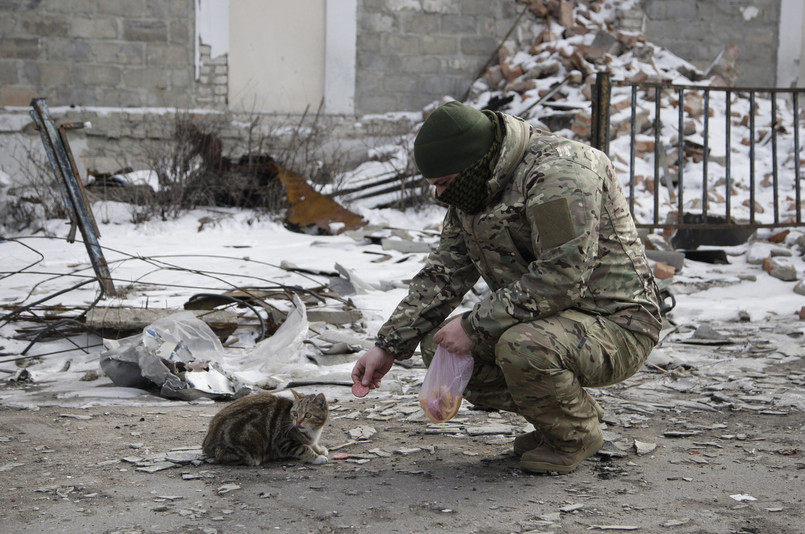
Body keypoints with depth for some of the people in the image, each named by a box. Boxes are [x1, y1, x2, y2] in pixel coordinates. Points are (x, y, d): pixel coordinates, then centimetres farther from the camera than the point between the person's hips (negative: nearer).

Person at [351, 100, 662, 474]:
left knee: (522, 348, -36)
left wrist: (475, 326, -25)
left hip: (615, 323, -9)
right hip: (541, 320, 9)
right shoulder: (473, 188, 6)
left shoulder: (558, 172, -24)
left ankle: (577, 434, -5)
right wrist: (390, 345, 3)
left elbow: (561, 278, -30)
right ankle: (556, 418, 10)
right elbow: (445, 272, 10)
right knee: (438, 347, -4)